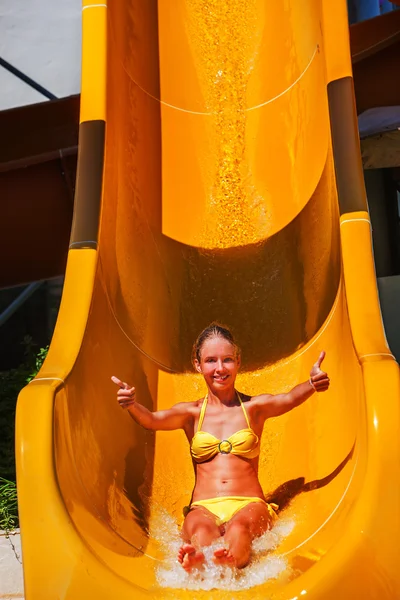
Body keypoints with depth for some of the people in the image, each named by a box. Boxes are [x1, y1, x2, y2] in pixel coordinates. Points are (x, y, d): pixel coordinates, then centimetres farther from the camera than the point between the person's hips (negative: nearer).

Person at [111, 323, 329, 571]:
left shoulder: (254, 407, 12)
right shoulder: (191, 413, 15)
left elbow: (289, 399, -9)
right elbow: (152, 420, -4)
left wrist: (311, 385, -32)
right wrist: (132, 405, -28)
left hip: (249, 505, 0)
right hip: (203, 508, 1)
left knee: (240, 525, -38)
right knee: (201, 529, -36)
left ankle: (231, 562, -68)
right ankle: (198, 563, -67)